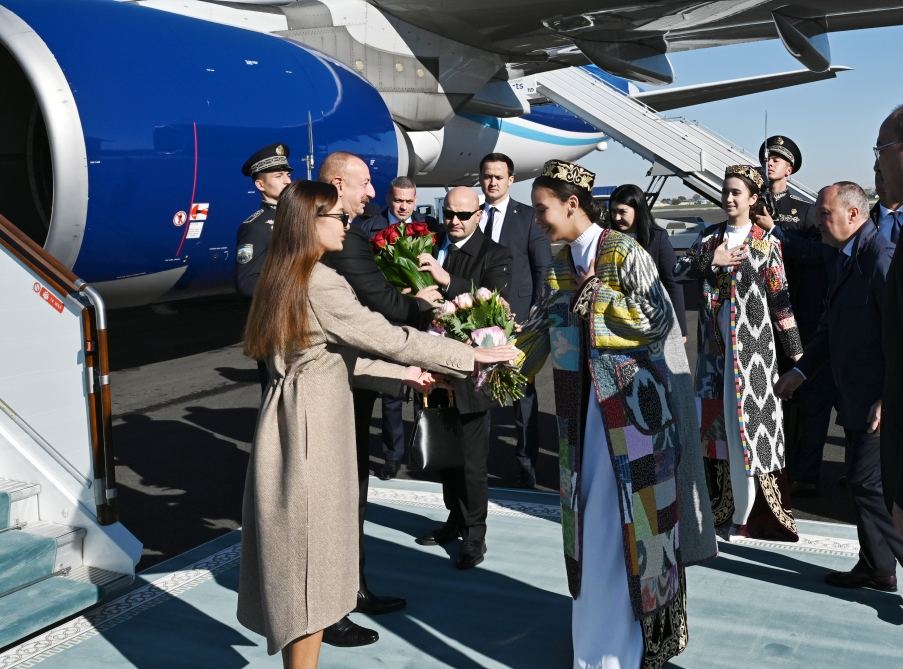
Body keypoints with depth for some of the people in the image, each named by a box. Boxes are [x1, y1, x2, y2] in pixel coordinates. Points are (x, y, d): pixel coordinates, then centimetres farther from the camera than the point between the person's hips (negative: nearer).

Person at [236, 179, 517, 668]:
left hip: (296, 420, 10)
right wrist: (472, 354, -10)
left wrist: (398, 373, 17)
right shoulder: (319, 283, -19)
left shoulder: (284, 278, 11)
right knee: (310, 559, 2)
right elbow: (388, 337, -17)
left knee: (298, 556, 18)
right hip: (311, 427, -10)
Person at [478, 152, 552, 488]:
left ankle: (526, 462, 13)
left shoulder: (527, 216, 0)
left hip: (517, 316, -3)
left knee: (523, 389, 4)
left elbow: (543, 267, -1)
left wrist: (536, 315, -7)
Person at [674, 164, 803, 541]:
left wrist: (795, 349, -2)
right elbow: (678, 272, 5)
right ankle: (721, 505, 20)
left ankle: (749, 508, 7)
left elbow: (780, 299, -1)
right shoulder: (709, 237, 9)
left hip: (752, 340, -3)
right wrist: (711, 262, -11)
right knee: (716, 415, 7)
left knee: (749, 414, -3)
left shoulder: (766, 243, 0)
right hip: (714, 341, 3)